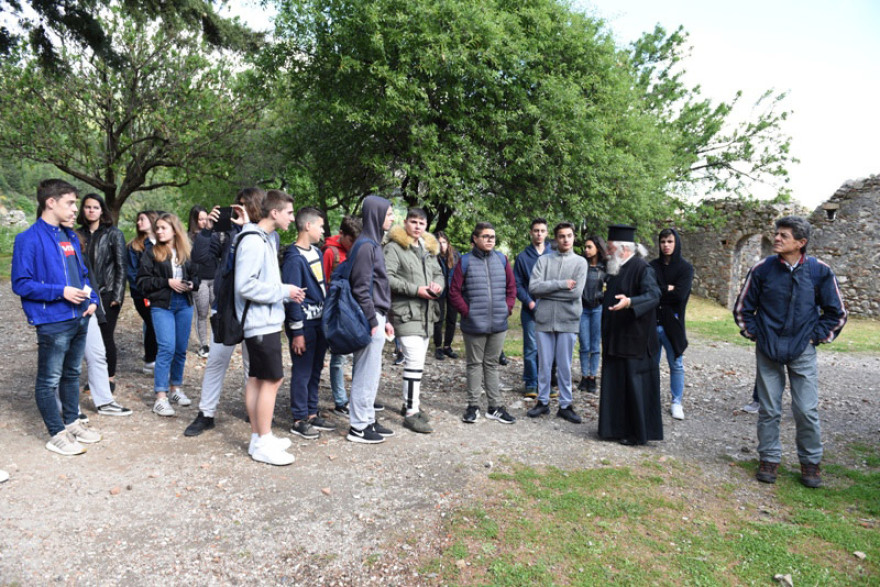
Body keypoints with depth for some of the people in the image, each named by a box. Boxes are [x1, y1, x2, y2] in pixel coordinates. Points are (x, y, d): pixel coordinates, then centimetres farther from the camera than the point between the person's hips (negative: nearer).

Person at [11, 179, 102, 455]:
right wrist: (60, 292, -21)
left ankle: (72, 422, 33)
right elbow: (21, 284, -12)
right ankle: (58, 435, 16)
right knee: (49, 380, 5)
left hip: (80, 318, 8)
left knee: (72, 375, 19)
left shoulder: (71, 237, 11)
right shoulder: (29, 239, -11)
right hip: (53, 322, -7)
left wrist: (92, 298, 4)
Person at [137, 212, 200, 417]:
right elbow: (142, 281, -3)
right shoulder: (151, 253, 0)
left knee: (181, 349, 10)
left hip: (184, 304, 4)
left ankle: (175, 388, 26)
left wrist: (192, 284, -6)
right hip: (161, 306, -4)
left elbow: (196, 276, 15)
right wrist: (167, 282, -14)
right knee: (167, 348, -11)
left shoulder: (186, 253, 8)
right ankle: (160, 398, -6)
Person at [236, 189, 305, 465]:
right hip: (261, 322, -10)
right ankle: (263, 444, 5)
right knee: (273, 379, -5)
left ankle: (258, 437, 22)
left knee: (256, 378, 13)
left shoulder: (266, 239, 15)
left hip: (267, 321, 10)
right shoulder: (253, 241, -16)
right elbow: (245, 285, -23)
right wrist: (283, 291, -17)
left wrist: (285, 293, 6)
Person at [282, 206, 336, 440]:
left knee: (316, 370, 15)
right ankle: (299, 420, 13)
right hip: (304, 323, -8)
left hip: (320, 321, 8)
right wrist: (297, 332, -17)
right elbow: (292, 297, -17)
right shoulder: (294, 258, -15)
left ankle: (312, 414, 26)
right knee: (302, 372, 1)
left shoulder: (317, 253, 12)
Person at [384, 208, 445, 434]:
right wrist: (415, 289, -21)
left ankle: (410, 403, 28)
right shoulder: (394, 248, -7)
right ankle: (411, 413, -6)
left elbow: (439, 273, 23)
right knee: (414, 361, -13)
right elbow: (387, 278, -17)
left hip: (426, 312, 8)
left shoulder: (428, 248, 17)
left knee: (417, 360, 15)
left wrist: (438, 285, -1)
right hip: (406, 311, -8)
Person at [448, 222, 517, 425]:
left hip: (498, 324, 3)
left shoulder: (502, 260, 6)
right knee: (475, 364, 9)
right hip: (474, 324, -3)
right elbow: (454, 292, -5)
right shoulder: (465, 261, -5)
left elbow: (511, 287, 11)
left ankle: (495, 406, 21)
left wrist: (507, 308, 1)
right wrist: (466, 312, -10)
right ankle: (473, 406, 19)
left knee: (492, 364, 13)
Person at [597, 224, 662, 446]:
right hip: (616, 339, 9)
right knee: (615, 384, 13)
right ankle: (618, 428, 24)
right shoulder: (618, 269, 12)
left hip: (634, 339, -9)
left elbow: (653, 295, -27)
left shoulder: (641, 268, -14)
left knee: (634, 384, -1)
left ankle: (638, 432, 11)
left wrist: (629, 301, -42)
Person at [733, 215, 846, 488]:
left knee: (807, 410, 2)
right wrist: (755, 333, 1)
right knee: (768, 410, 7)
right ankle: (769, 459, 22)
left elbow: (837, 313, 7)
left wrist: (816, 337, 1)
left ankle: (811, 462, 22)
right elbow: (742, 308, 6)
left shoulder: (820, 272, -4)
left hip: (803, 353, 0)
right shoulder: (762, 269, -4)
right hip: (768, 352, 0)